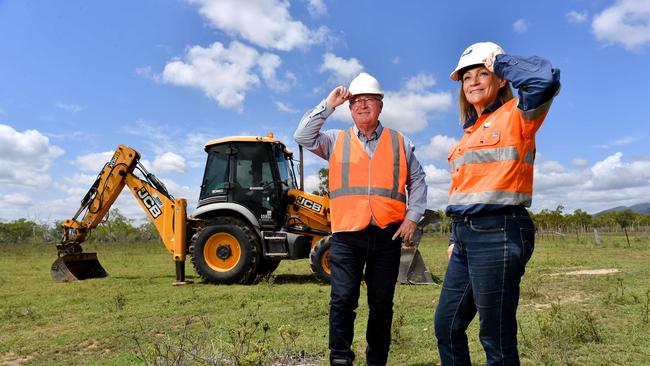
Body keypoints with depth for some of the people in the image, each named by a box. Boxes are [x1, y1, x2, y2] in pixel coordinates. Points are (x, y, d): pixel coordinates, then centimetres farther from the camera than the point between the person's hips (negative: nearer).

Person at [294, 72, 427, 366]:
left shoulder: (400, 143, 13)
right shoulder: (336, 140, 11)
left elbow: (417, 181, 15)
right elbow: (303, 137, -4)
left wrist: (412, 217, 4)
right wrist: (328, 105, -6)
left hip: (387, 235, 2)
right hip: (346, 236, -1)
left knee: (381, 304, 9)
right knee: (342, 300, -7)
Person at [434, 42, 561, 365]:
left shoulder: (515, 115, -2)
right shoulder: (470, 131, 20)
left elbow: (546, 78, -22)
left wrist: (499, 60, -6)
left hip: (499, 233, -8)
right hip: (466, 235, 8)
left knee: (496, 337, -1)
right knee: (447, 325, 15)